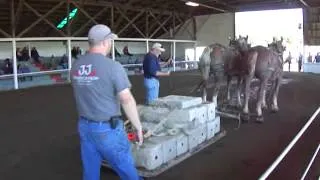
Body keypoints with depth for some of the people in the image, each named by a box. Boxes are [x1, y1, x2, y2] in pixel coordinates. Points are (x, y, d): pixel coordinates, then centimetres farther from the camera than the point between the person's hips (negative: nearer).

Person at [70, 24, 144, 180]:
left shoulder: (76, 66, 3)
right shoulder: (113, 66, -17)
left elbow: (80, 96, 12)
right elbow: (127, 100, -19)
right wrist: (138, 127, -9)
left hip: (84, 126, 7)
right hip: (108, 129, -6)